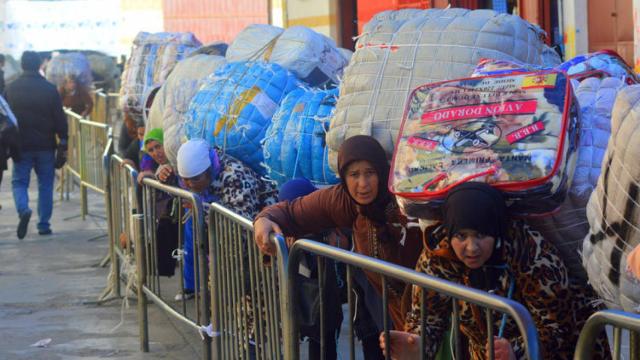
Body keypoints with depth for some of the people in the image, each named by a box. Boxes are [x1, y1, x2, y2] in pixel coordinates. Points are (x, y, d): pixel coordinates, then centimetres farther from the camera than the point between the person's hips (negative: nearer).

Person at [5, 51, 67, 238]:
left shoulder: (11, 89, -1)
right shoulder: (50, 89, -4)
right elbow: (60, 119, -3)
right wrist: (63, 144, 2)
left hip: (21, 145, 0)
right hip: (45, 146, 0)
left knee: (19, 182, 7)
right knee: (45, 185, 9)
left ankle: (23, 209, -21)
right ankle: (44, 224, 10)